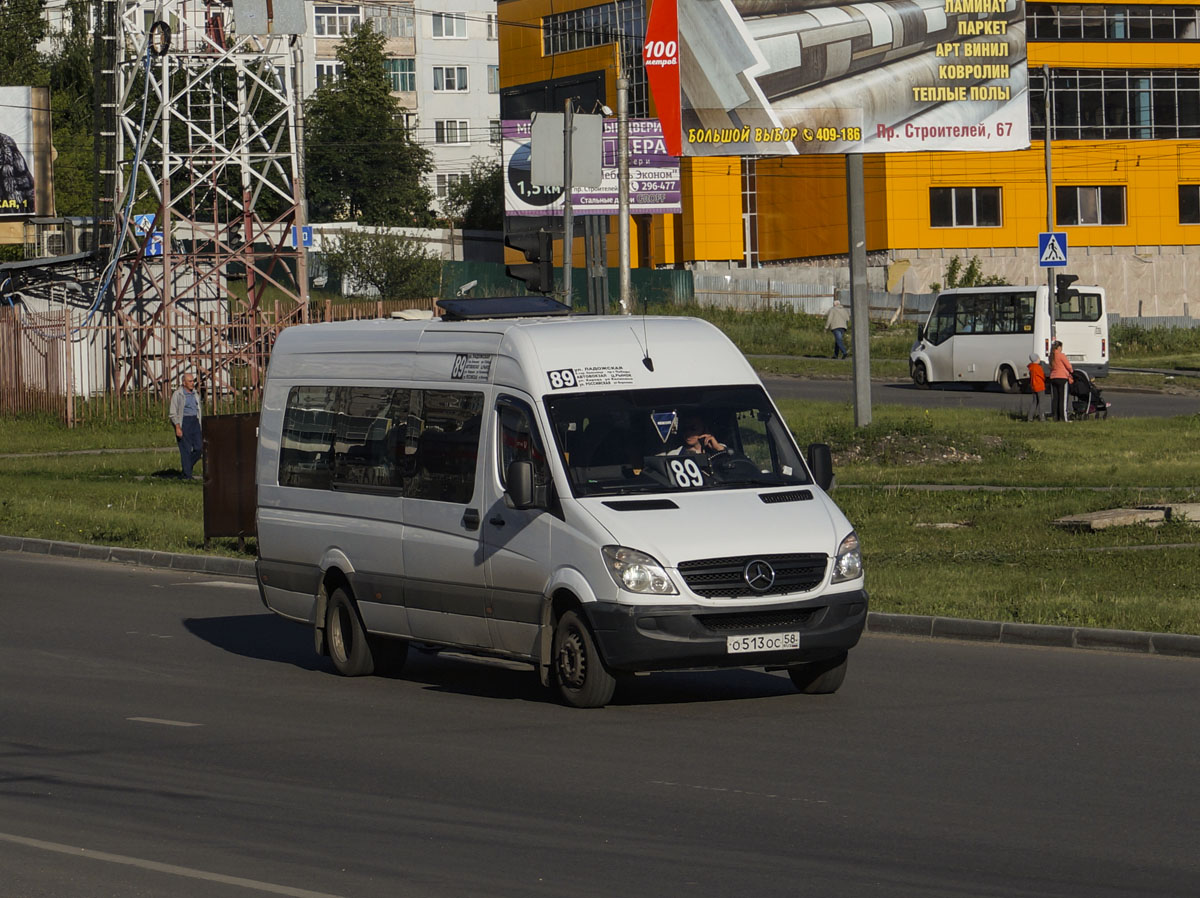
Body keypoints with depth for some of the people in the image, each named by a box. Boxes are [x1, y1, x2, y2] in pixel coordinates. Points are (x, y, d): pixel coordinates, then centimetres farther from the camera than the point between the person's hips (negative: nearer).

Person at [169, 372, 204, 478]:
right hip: (183, 422, -6)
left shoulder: (195, 394, 14)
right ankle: (187, 475, -2)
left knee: (199, 448, -1)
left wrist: (201, 426, 17)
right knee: (186, 450, -6)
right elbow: (173, 413, -8)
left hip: (195, 421, 6)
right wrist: (177, 428, -17)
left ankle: (188, 466, 19)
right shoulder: (177, 395, -5)